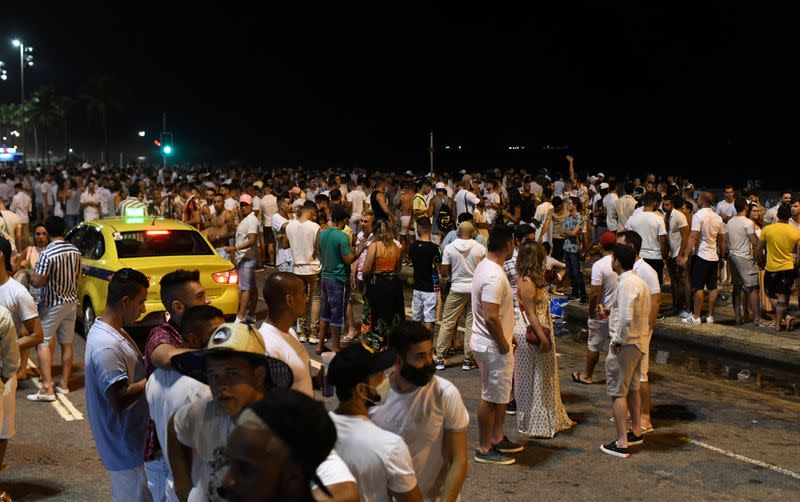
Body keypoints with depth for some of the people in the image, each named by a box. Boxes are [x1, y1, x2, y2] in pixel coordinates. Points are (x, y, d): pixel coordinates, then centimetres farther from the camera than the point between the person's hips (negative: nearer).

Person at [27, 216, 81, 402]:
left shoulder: (47, 254, -20)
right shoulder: (75, 251, 2)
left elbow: (37, 282, -19)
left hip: (52, 304, -6)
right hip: (71, 301, 7)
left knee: (43, 343, -3)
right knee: (67, 343, 12)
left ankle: (47, 388, -11)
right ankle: (64, 384, 19)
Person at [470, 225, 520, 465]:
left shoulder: (486, 266, 7)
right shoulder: (494, 277, -26)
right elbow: (491, 318, -30)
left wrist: (506, 338, 19)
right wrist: (503, 345, -17)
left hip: (491, 344, 10)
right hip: (493, 347, -10)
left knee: (501, 394, 21)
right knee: (492, 398, 2)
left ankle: (497, 438, 34)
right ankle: (484, 449, 13)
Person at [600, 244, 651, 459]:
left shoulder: (626, 284, -20)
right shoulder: (639, 281, 10)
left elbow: (626, 318, -28)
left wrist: (617, 341, -17)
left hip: (625, 344, -10)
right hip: (639, 341, 10)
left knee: (617, 392, -3)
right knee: (632, 388, 22)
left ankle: (621, 443, -2)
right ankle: (636, 431, 35)